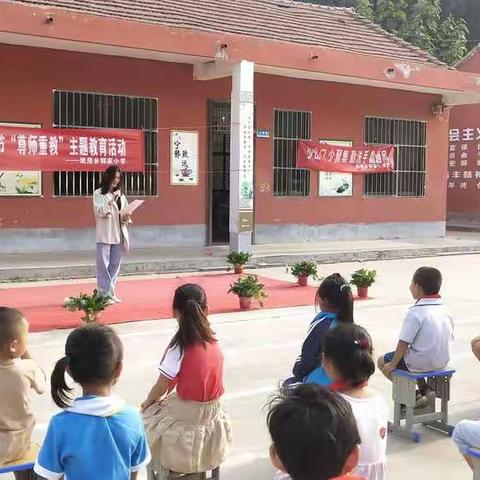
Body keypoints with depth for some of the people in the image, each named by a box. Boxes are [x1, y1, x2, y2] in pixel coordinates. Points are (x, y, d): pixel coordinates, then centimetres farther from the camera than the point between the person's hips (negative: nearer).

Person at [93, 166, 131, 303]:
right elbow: (100, 212, -12)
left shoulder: (121, 195, 13)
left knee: (115, 266, 8)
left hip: (118, 235, 5)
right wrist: (112, 200, -20)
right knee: (103, 265, -5)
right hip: (104, 235, -5)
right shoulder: (98, 194, 0)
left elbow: (124, 214, 15)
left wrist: (125, 218, -7)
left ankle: (111, 293, 15)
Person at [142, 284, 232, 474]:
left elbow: (161, 386, -15)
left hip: (187, 414, -6)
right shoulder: (213, 342, -5)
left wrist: (148, 402, 7)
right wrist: (163, 398, 9)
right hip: (212, 411, 6)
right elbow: (202, 377, 3)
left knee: (146, 416, 18)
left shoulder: (180, 346, -23)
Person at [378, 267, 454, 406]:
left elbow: (404, 343, -20)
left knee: (382, 361, 12)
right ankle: (424, 390, 19)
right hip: (443, 362, 8)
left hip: (422, 363, -8)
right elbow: (450, 337, 9)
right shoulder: (445, 311, 1)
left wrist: (393, 364, -7)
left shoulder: (415, 313, -21)